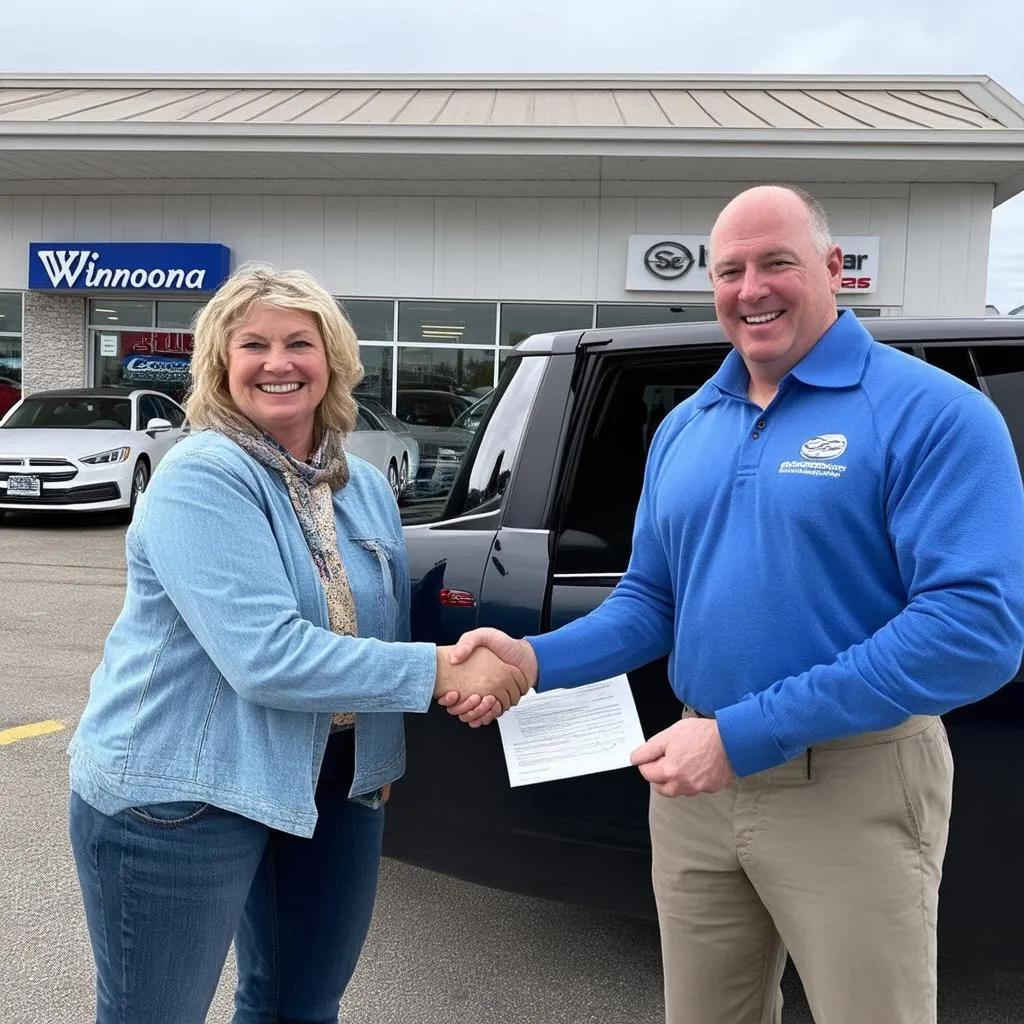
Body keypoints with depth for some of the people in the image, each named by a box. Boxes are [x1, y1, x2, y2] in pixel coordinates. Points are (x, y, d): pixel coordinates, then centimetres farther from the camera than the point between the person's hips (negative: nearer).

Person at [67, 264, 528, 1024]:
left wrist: (383, 756, 2)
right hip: (175, 793, -7)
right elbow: (265, 655, -29)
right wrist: (440, 670, -27)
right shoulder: (201, 478, -18)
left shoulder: (367, 487, 4)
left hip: (334, 786, 7)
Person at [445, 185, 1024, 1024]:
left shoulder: (931, 412, -12)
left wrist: (747, 733, -25)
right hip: (697, 780, 6)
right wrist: (535, 660, -6)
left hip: (854, 787, -5)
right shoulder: (685, 428, 8)